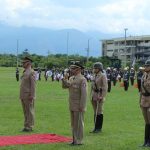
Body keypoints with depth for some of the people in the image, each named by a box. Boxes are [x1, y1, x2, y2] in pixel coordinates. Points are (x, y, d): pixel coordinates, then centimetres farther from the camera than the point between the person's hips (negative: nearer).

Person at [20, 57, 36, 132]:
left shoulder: (31, 72, -10)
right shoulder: (24, 72, 17)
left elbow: (33, 84, -16)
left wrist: (31, 95, -20)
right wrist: (21, 95, 17)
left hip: (28, 96, -9)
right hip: (23, 96, 9)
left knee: (29, 111, -3)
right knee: (25, 111, 12)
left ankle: (29, 127, 0)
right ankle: (26, 126, 19)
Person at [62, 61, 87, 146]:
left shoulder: (82, 79, -16)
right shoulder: (71, 78, 11)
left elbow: (84, 93, -20)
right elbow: (64, 86, 12)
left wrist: (82, 106, -23)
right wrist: (65, 78, -6)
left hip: (79, 106, -8)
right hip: (72, 105, 9)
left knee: (79, 123, -3)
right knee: (74, 123, 12)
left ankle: (79, 141, 4)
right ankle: (75, 139, 20)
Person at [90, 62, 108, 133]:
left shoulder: (103, 76, -10)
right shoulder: (94, 76, 13)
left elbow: (105, 87, -15)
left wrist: (102, 96, -19)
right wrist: (92, 95, 15)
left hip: (99, 95, -8)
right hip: (94, 95, 8)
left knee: (99, 112, -4)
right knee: (95, 112, 10)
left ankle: (99, 128, 3)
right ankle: (96, 127, 16)